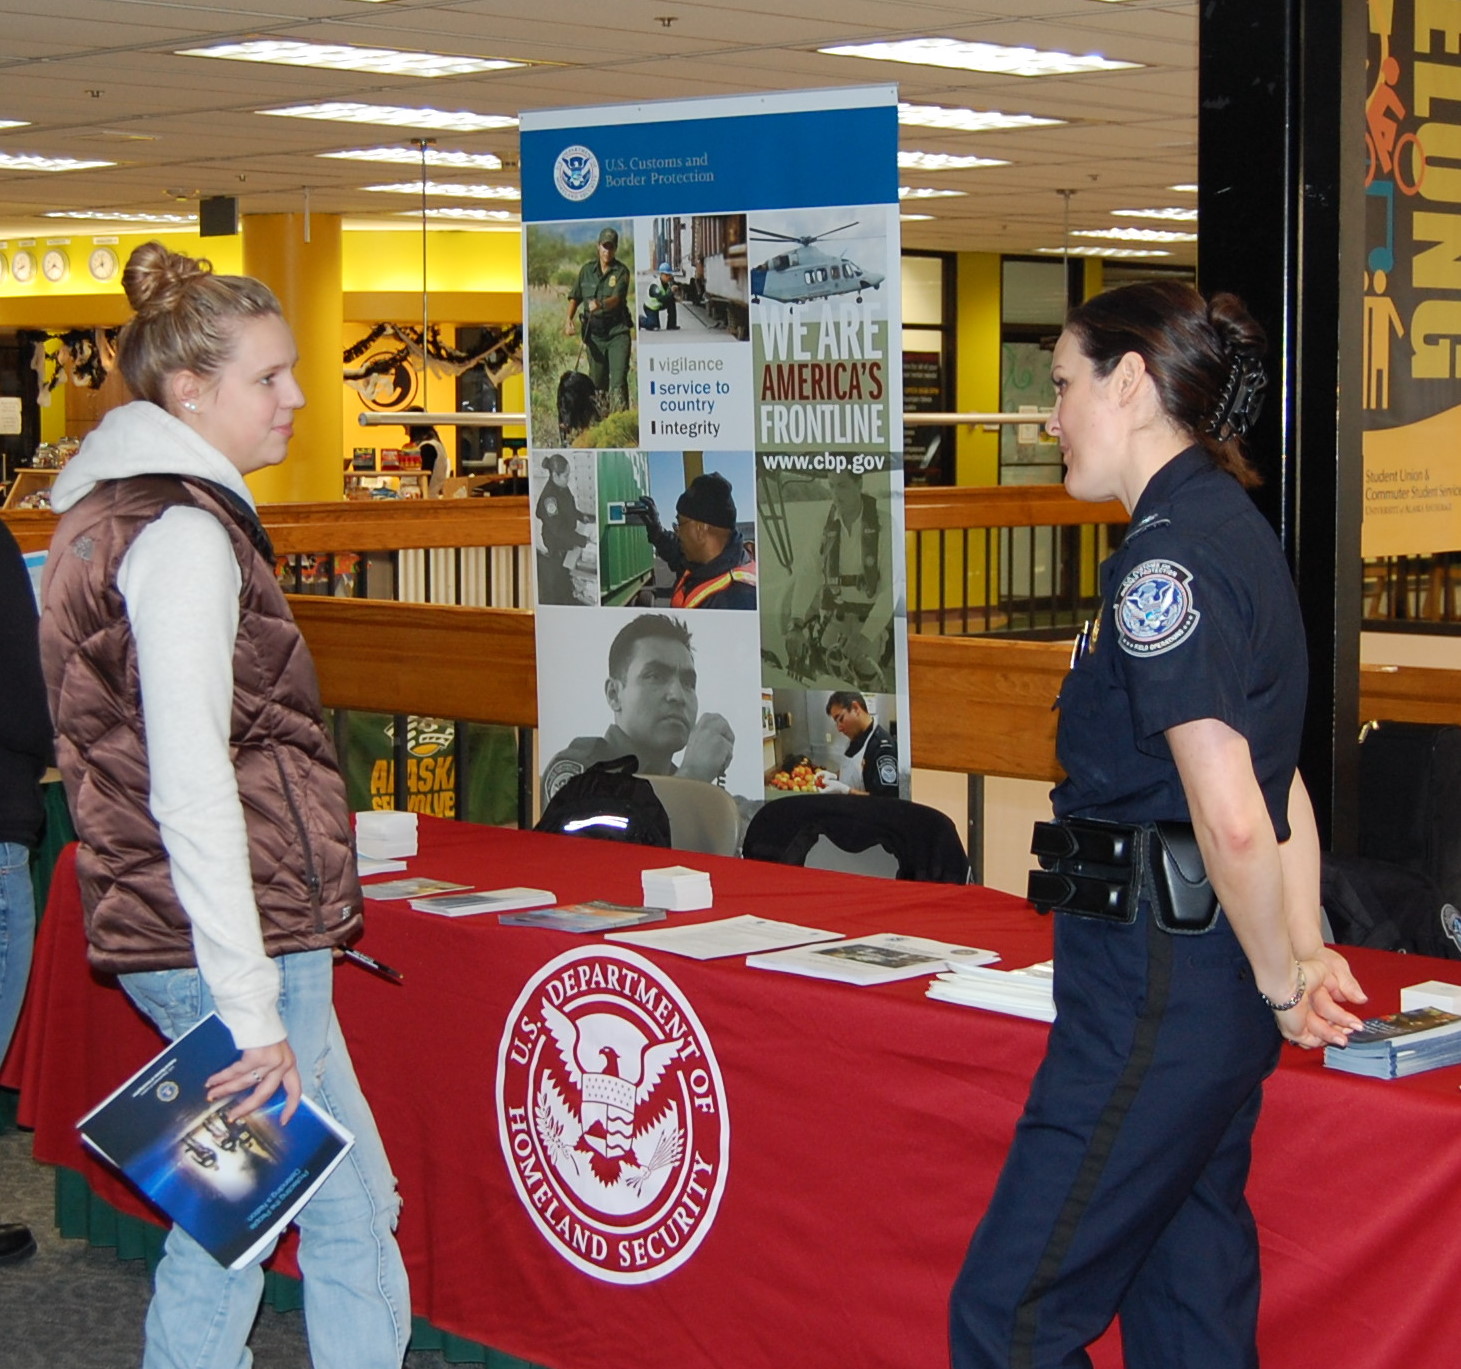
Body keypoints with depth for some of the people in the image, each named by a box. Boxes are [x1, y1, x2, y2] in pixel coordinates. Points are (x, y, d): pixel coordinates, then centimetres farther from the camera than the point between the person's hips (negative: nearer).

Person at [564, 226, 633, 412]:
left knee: (619, 380, -13)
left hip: (617, 331, -4)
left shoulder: (621, 271, -4)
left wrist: (600, 304, -39)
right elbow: (575, 297, 13)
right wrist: (569, 319, -4)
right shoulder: (587, 270, 7)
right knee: (597, 380, 9)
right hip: (594, 332, 4)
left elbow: (616, 299, -18)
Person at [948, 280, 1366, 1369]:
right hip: (1210, 982, 10)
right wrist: (1308, 956, 13)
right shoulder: (1233, 531, 14)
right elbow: (1282, 792, 17)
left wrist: (1282, 986, -10)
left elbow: (1231, 817, -22)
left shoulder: (1167, 553, -17)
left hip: (1155, 986, -10)